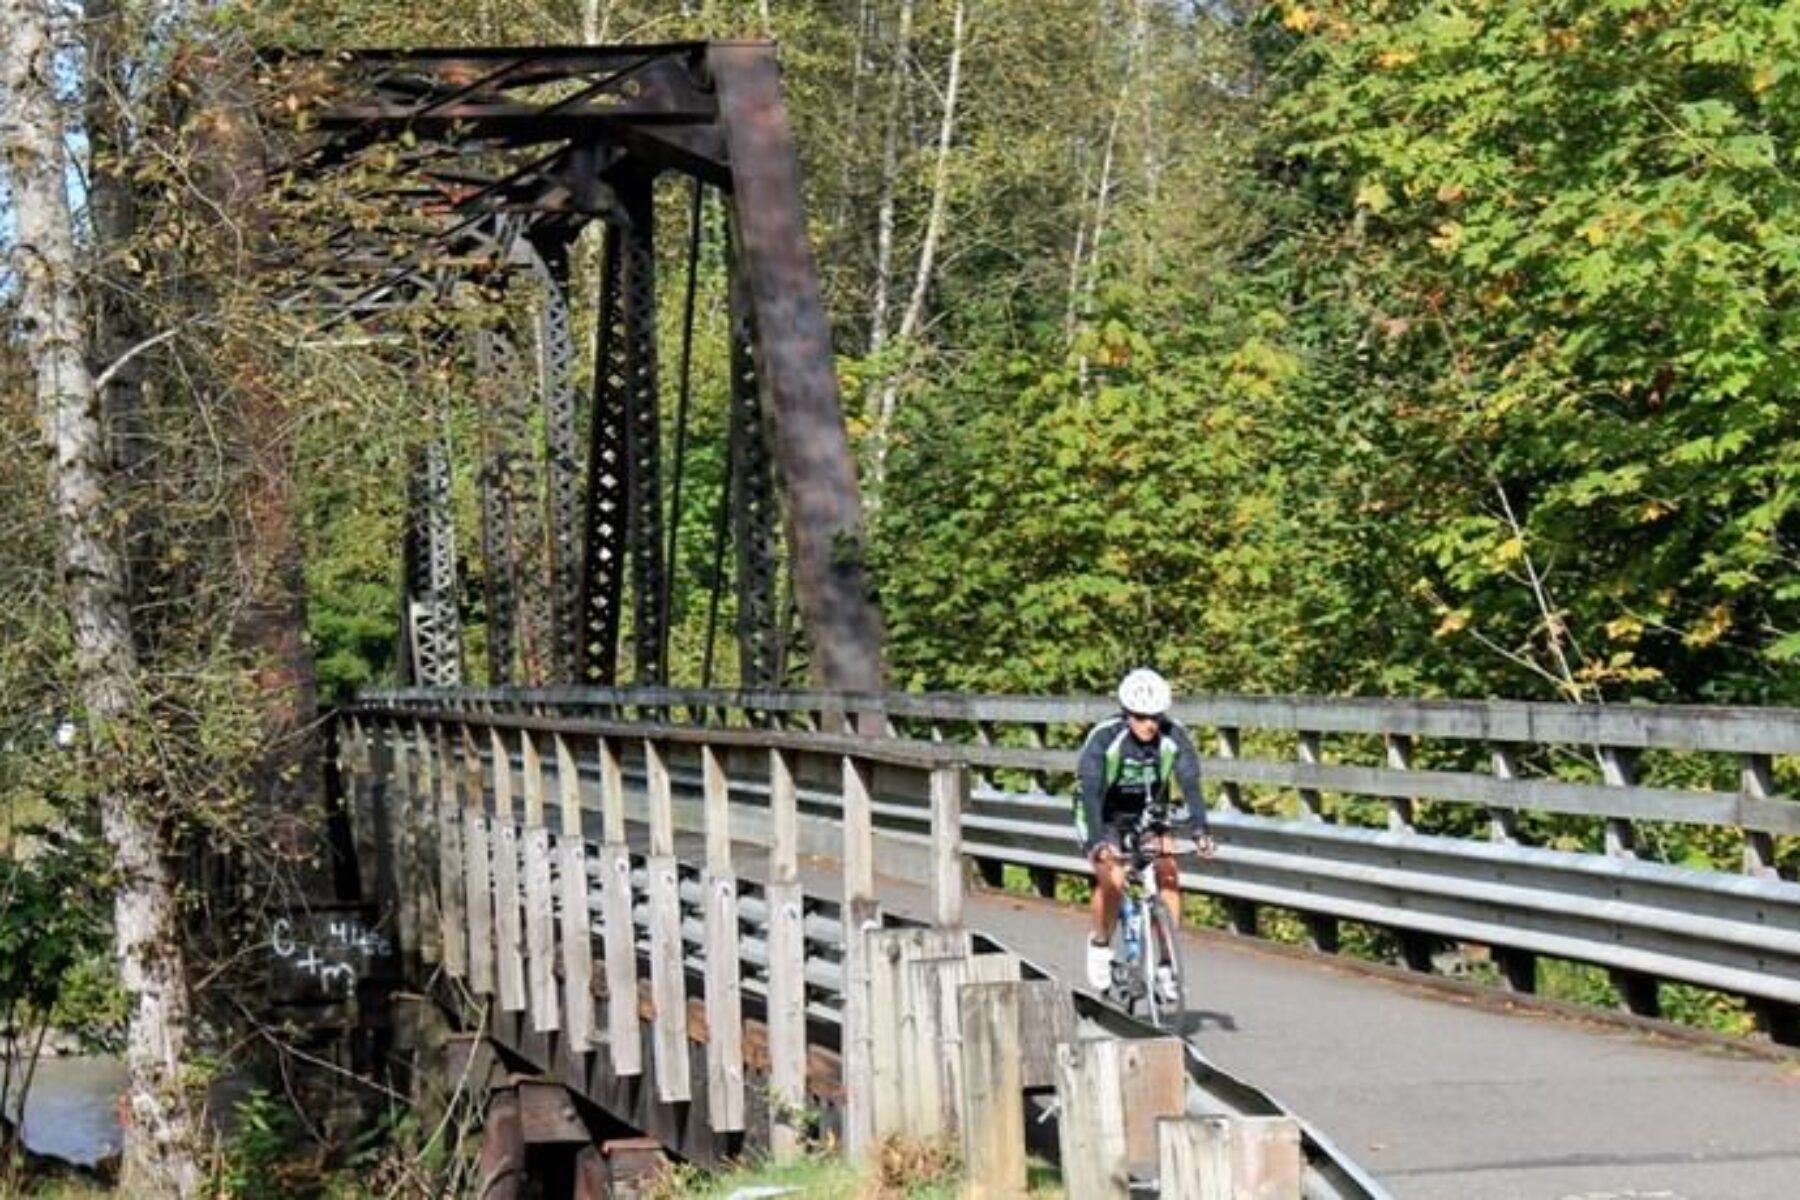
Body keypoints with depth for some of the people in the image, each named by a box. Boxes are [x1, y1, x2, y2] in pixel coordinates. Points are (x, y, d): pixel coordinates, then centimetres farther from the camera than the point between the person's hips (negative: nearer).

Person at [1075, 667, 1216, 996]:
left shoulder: (1174, 737, -20)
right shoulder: (1104, 737, -28)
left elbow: (1190, 784, -24)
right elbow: (1091, 791, -35)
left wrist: (1200, 830, -39)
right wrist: (1098, 841, -48)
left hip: (1148, 814, 3)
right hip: (1105, 817, -3)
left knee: (1169, 875, -19)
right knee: (1113, 880, -25)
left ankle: (1165, 963, -11)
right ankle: (1100, 945, 2)